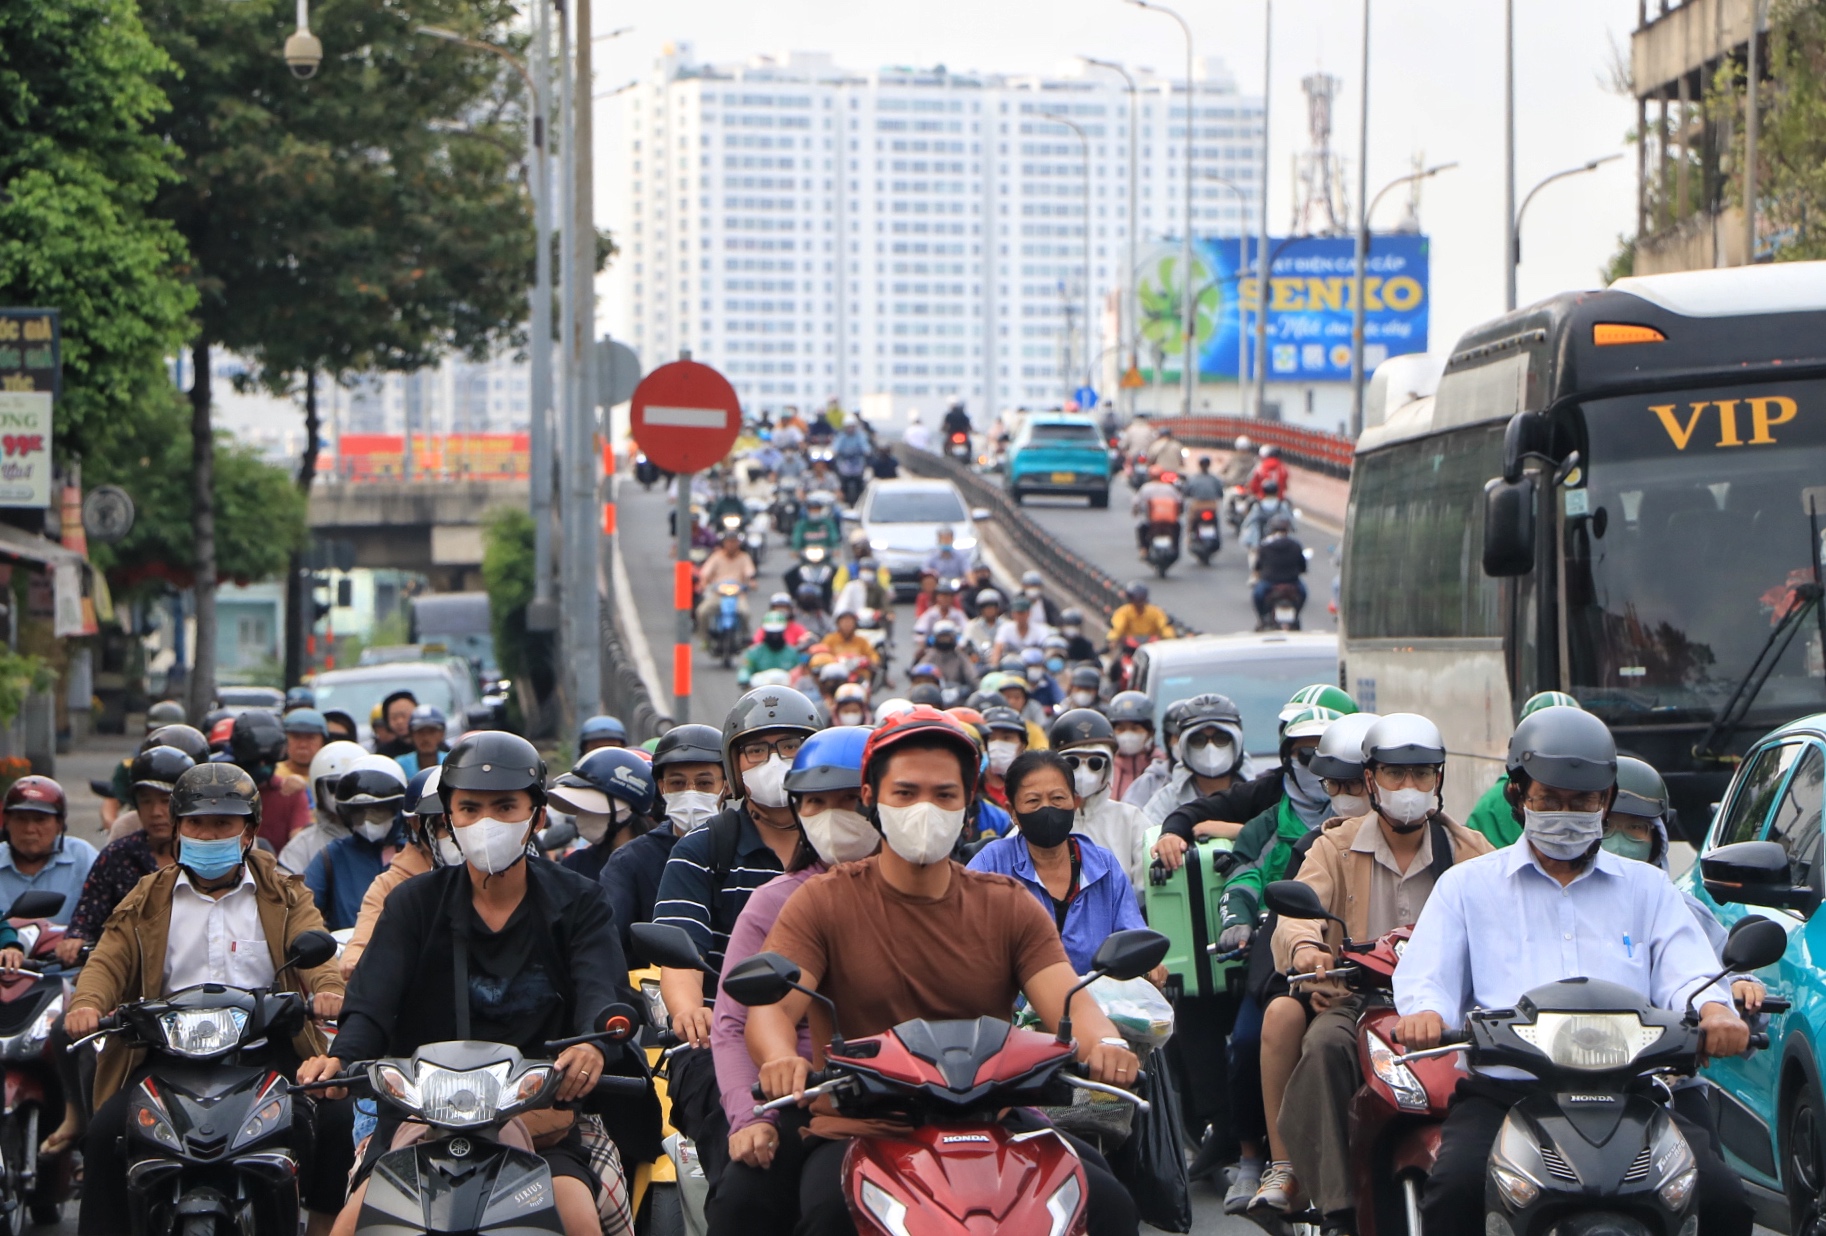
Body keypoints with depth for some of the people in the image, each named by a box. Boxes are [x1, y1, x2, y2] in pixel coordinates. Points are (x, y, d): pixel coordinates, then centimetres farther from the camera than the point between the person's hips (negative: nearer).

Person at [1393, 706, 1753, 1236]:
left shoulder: (1647, 888, 24)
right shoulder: (1466, 886, 20)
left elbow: (1686, 973, 9)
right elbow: (1426, 977, 7)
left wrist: (1714, 1010, -16)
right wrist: (1424, 1012, -19)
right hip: (1503, 1088, -1)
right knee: (1455, 1190, -32)